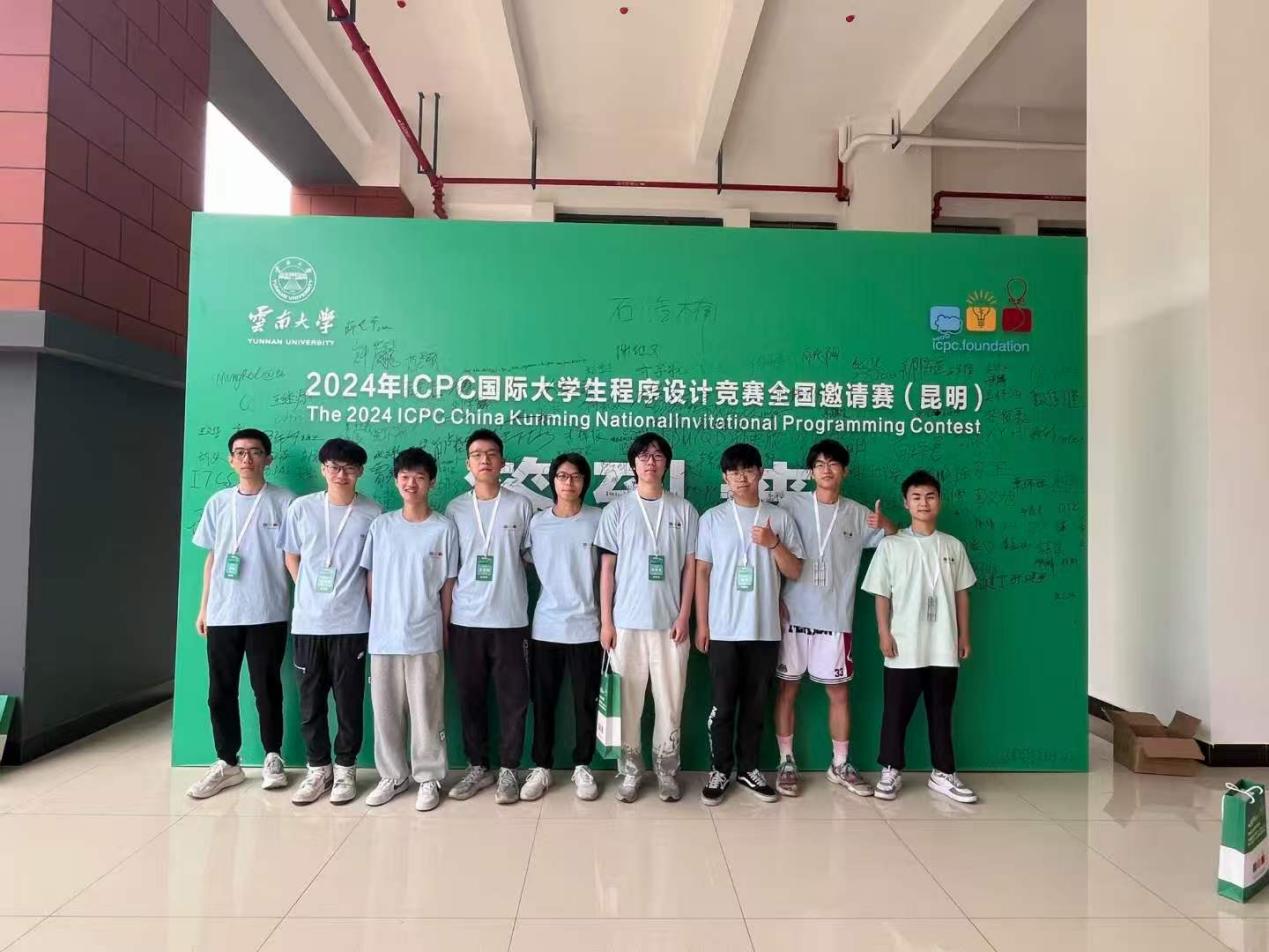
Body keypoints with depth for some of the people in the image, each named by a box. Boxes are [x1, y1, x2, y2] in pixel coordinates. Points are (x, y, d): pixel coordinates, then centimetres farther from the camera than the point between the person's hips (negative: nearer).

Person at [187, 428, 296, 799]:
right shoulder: (218, 503, 10)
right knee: (220, 690, 7)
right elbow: (211, 558, 15)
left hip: (268, 613, -3)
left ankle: (273, 757, 20)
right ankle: (227, 763, 20)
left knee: (266, 687, 4)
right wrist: (203, 607, 13)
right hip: (223, 613, 4)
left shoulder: (284, 501, -1)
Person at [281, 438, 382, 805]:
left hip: (351, 623, -2)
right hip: (307, 621, 2)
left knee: (348, 699, 5)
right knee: (310, 700, 10)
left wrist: (374, 608, 2)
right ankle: (318, 768, 24)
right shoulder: (301, 508, 1)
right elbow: (291, 557, 12)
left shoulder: (372, 514, -3)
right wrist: (310, 593, 7)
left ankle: (345, 769, 20)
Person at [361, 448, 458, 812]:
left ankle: (428, 778, 18)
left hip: (425, 637, -2)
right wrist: (377, 622, 6)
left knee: (426, 712, 4)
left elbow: (447, 586, 1)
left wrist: (444, 632, 1)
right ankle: (393, 775, 27)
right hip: (383, 636, 3)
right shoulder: (381, 526, 4)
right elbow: (370, 579, 9)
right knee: (385, 710, 11)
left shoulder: (444, 528, -2)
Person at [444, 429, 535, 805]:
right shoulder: (455, 509, 6)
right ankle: (477, 767, 25)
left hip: (510, 619, -2)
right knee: (470, 697, 10)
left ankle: (508, 769, 18)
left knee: (513, 697, 4)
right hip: (465, 620, 2)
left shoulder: (520, 505, 1)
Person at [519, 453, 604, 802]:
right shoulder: (537, 522, 2)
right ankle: (541, 767, 22)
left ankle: (582, 766, 22)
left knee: (586, 701, 7)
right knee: (543, 700, 9)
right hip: (545, 626, 1)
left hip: (585, 626, -1)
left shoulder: (598, 520, -3)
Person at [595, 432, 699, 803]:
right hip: (627, 622, 0)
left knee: (670, 700, 7)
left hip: (669, 622, 1)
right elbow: (607, 568, 2)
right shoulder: (617, 510, 2)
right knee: (627, 701, 7)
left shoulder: (683, 510, 3)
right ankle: (629, 771, 20)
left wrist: (684, 615, -3)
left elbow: (690, 566, 4)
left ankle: (667, 770, 22)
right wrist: (605, 620, -2)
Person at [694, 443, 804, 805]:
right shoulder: (712, 518, 1)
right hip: (724, 629, -1)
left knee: (756, 703, 11)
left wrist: (774, 544, -14)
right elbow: (702, 572, 2)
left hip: (765, 629, 2)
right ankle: (720, 770, 19)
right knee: (723, 704, 5)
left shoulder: (780, 518, 4)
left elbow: (795, 572, 4)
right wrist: (701, 624, -1)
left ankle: (748, 768, 25)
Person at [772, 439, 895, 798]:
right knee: (787, 689, 5)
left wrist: (885, 523, -12)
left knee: (839, 691, 9)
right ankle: (787, 764, 18)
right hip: (793, 617, -2)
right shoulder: (791, 504, -1)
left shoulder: (858, 514, 6)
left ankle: (841, 765, 24)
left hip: (836, 620, 2)